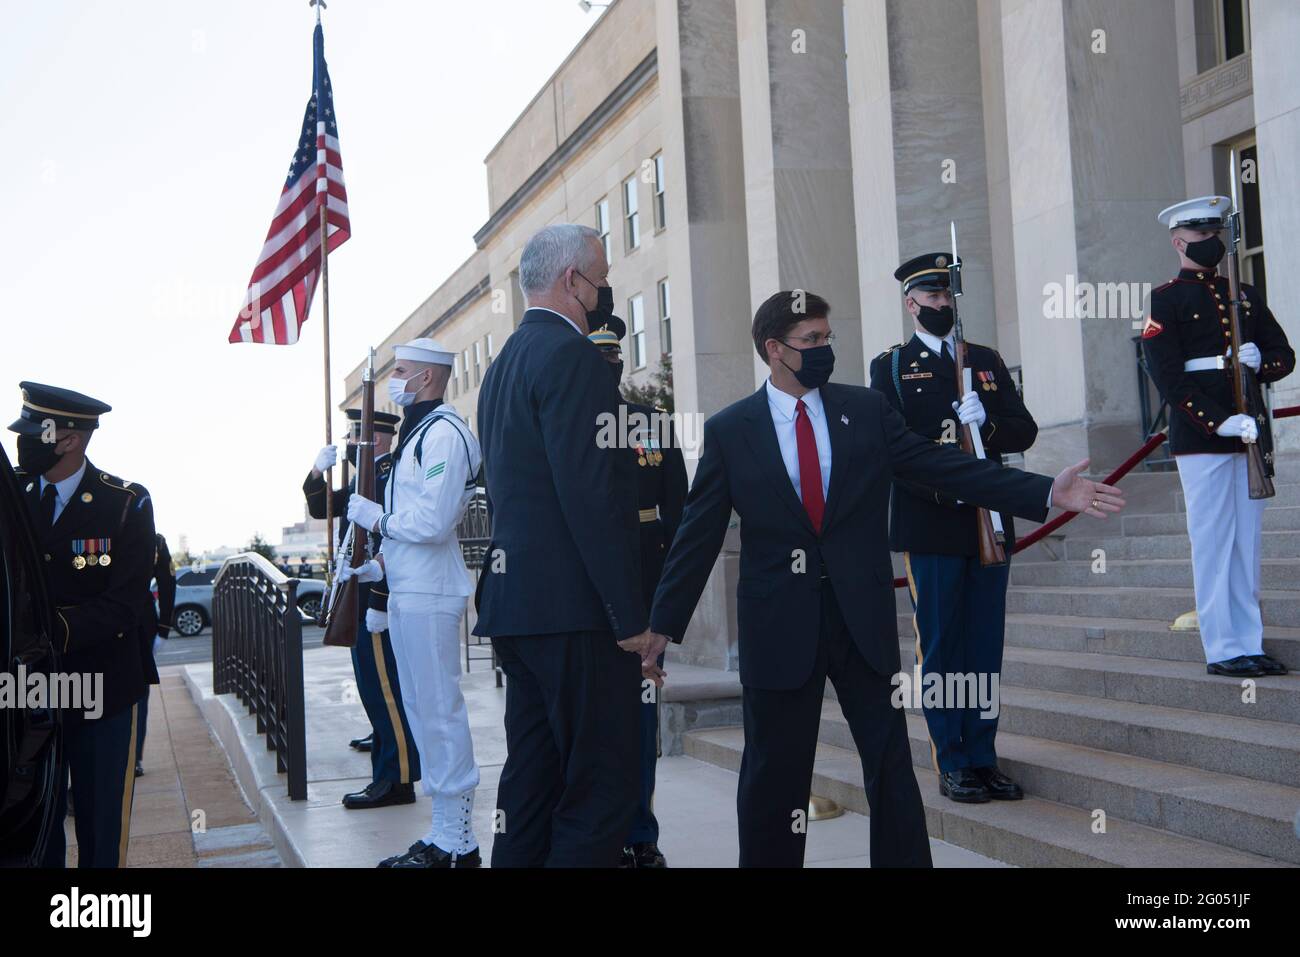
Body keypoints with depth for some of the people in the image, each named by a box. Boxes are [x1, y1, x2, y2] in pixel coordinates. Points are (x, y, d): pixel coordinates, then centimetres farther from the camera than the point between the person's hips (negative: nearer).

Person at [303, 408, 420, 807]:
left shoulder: (392, 475, -18)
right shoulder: (364, 476, 15)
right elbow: (320, 508, 21)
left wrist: (378, 603, -28)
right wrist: (318, 471, 2)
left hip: (376, 601, -11)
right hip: (360, 598, 11)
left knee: (383, 682, -11)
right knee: (372, 679, 26)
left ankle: (396, 778, -10)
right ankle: (385, 738, 46)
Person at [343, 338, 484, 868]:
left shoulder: (444, 434, -14)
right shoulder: (417, 433, 20)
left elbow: (432, 522, -22)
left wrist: (373, 516, -9)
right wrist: (376, 564, 13)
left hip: (429, 594, -11)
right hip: (407, 590, 11)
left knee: (439, 713, -6)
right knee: (422, 710, 14)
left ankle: (456, 842, 2)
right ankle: (446, 833, 23)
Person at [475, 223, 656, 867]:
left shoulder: (503, 364, 19)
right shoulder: (570, 355, -12)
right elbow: (592, 494, -19)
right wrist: (630, 616, -18)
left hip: (514, 602, 10)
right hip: (576, 606, -10)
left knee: (532, 777, 15)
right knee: (602, 785, -4)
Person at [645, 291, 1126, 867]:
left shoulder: (866, 410, 4)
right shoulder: (729, 430, -1)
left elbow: (945, 467, 0)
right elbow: (698, 534, 0)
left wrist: (1047, 493, -9)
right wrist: (662, 624, -2)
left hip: (862, 616, 2)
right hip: (777, 623, -1)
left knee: (891, 763, 6)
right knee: (774, 775, 8)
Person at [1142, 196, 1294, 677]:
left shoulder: (1246, 295, 17)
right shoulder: (1165, 300, -1)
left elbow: (1284, 355, 19)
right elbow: (1169, 379, -10)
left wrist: (1260, 362, -5)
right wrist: (1221, 422, -18)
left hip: (1251, 433, 6)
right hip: (1199, 436, -5)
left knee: (1247, 543, 8)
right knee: (1213, 542, -3)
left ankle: (1250, 644, 14)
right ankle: (1223, 650, 3)